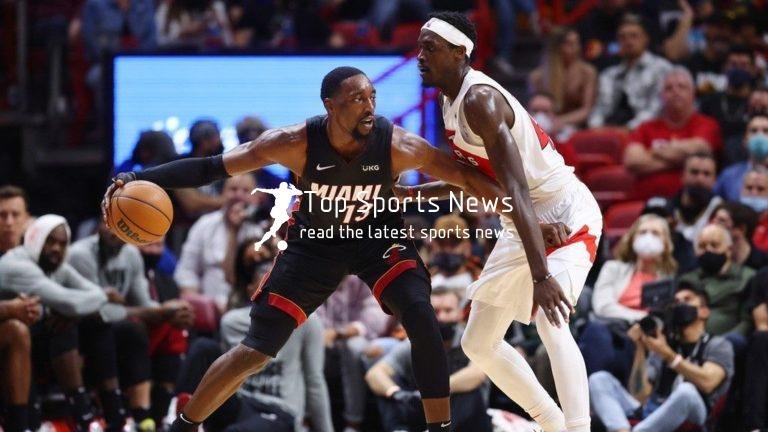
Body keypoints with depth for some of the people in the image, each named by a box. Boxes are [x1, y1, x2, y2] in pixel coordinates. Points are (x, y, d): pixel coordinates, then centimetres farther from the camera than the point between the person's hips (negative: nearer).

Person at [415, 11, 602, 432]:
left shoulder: (479, 100, -25)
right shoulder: (451, 101, 5)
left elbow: (516, 190, -33)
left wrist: (541, 276, -40)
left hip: (565, 215, -10)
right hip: (526, 224, 10)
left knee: (550, 321, -33)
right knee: (479, 343, 12)